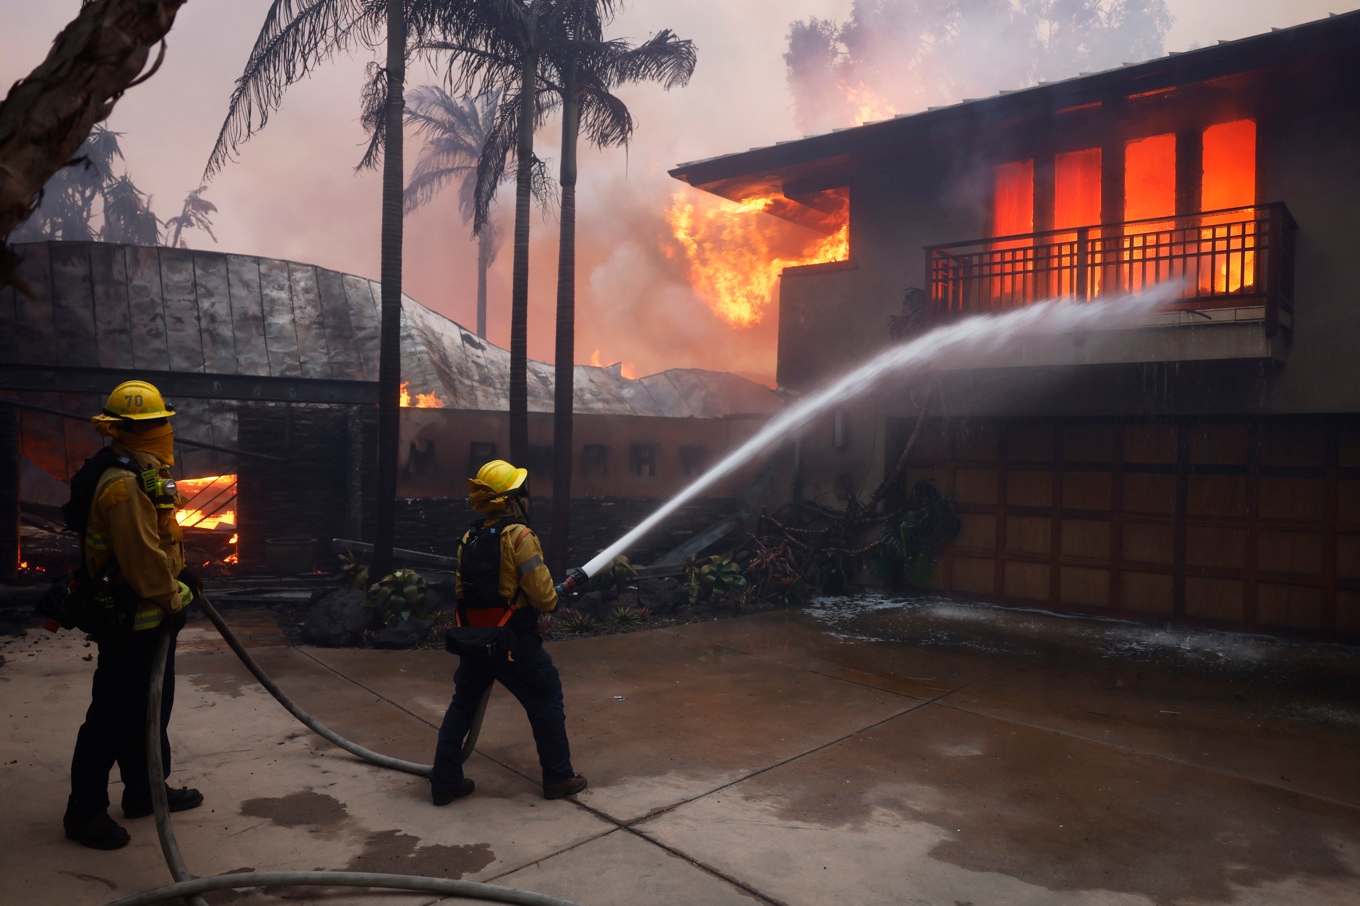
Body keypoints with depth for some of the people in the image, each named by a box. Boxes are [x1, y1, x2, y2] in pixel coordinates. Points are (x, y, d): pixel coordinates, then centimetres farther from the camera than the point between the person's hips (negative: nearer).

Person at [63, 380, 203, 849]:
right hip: (129, 621, -11)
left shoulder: (143, 474, 11)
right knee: (113, 715, 0)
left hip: (149, 618, 11)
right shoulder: (124, 485, -24)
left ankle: (146, 790, 33)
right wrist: (172, 598, -15)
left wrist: (178, 574, 16)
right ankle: (84, 810, 14)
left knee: (151, 705, 19)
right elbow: (142, 555, -27)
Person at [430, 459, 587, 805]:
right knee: (547, 703, 10)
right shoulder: (519, 536, -16)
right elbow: (543, 596, -19)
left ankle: (444, 782, 20)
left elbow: (462, 589, 12)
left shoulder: (469, 539, 6)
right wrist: (552, 600, 3)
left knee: (462, 705, 17)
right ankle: (559, 777, 19)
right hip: (514, 641, -6)